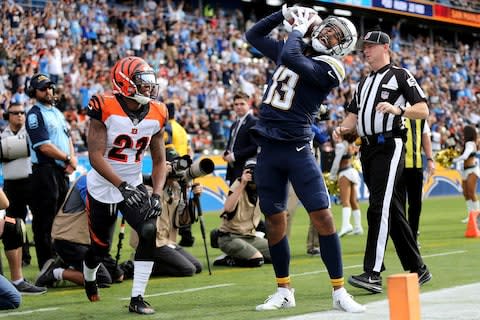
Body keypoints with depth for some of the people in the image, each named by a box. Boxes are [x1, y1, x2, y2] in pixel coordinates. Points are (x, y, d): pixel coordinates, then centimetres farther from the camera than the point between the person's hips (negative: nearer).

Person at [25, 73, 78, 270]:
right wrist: (67, 158, -7)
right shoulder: (35, 114, -8)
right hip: (45, 171, -9)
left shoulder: (57, 112, 18)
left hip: (62, 171, 9)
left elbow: (68, 138, 21)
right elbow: (44, 146, -16)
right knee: (45, 222, -6)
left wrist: (72, 159, 1)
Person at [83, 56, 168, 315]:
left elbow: (159, 161, 2)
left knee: (149, 231, -20)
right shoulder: (105, 110, -21)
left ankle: (137, 298, -12)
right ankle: (89, 279, 45)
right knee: (100, 247, 8)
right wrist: (123, 186, -33)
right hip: (103, 188, -3)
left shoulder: (156, 115, -5)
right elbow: (95, 156, -24)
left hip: (134, 186, 4)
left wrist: (157, 194, -13)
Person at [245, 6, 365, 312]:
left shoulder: (327, 68, -9)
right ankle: (284, 291, 20)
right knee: (274, 219, 9)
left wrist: (298, 29, -8)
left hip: (297, 149, -6)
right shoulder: (290, 49, 12)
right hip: (268, 149, 6)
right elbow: (253, 35, 24)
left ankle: (339, 291, -4)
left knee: (323, 215, -11)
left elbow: (291, 58, -25)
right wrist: (284, 14, 11)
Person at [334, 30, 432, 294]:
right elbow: (353, 116, 22)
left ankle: (372, 274, -23)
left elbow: (423, 110, -6)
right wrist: (343, 128, 0)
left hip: (390, 146, -8)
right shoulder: (363, 83, 24)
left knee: (380, 208, -17)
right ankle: (417, 270, 16)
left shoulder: (399, 75, 1)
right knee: (394, 212, 9)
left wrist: (398, 109, -23)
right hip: (367, 150, 8)